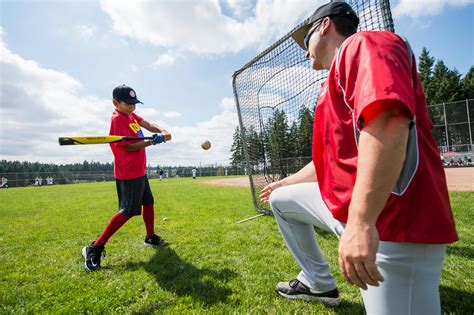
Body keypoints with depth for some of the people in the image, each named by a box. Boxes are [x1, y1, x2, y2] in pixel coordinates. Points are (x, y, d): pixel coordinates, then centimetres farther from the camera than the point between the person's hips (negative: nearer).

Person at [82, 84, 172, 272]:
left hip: (139, 170, 10)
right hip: (129, 173, -10)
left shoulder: (131, 115, 10)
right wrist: (153, 141, -21)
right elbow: (129, 146, -20)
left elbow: (149, 126, 2)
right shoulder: (118, 119, -16)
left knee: (148, 202, 18)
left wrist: (163, 131, -17)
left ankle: (151, 237, 35)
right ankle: (95, 248, 1)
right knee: (128, 211, -8)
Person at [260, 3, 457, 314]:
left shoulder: (364, 44, -7)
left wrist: (361, 222, -32)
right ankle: (319, 283, 27)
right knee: (281, 200, 20)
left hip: (389, 222, -10)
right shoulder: (337, 83, 22)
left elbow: (388, 122, -27)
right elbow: (330, 157, 26)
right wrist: (286, 182, 36)